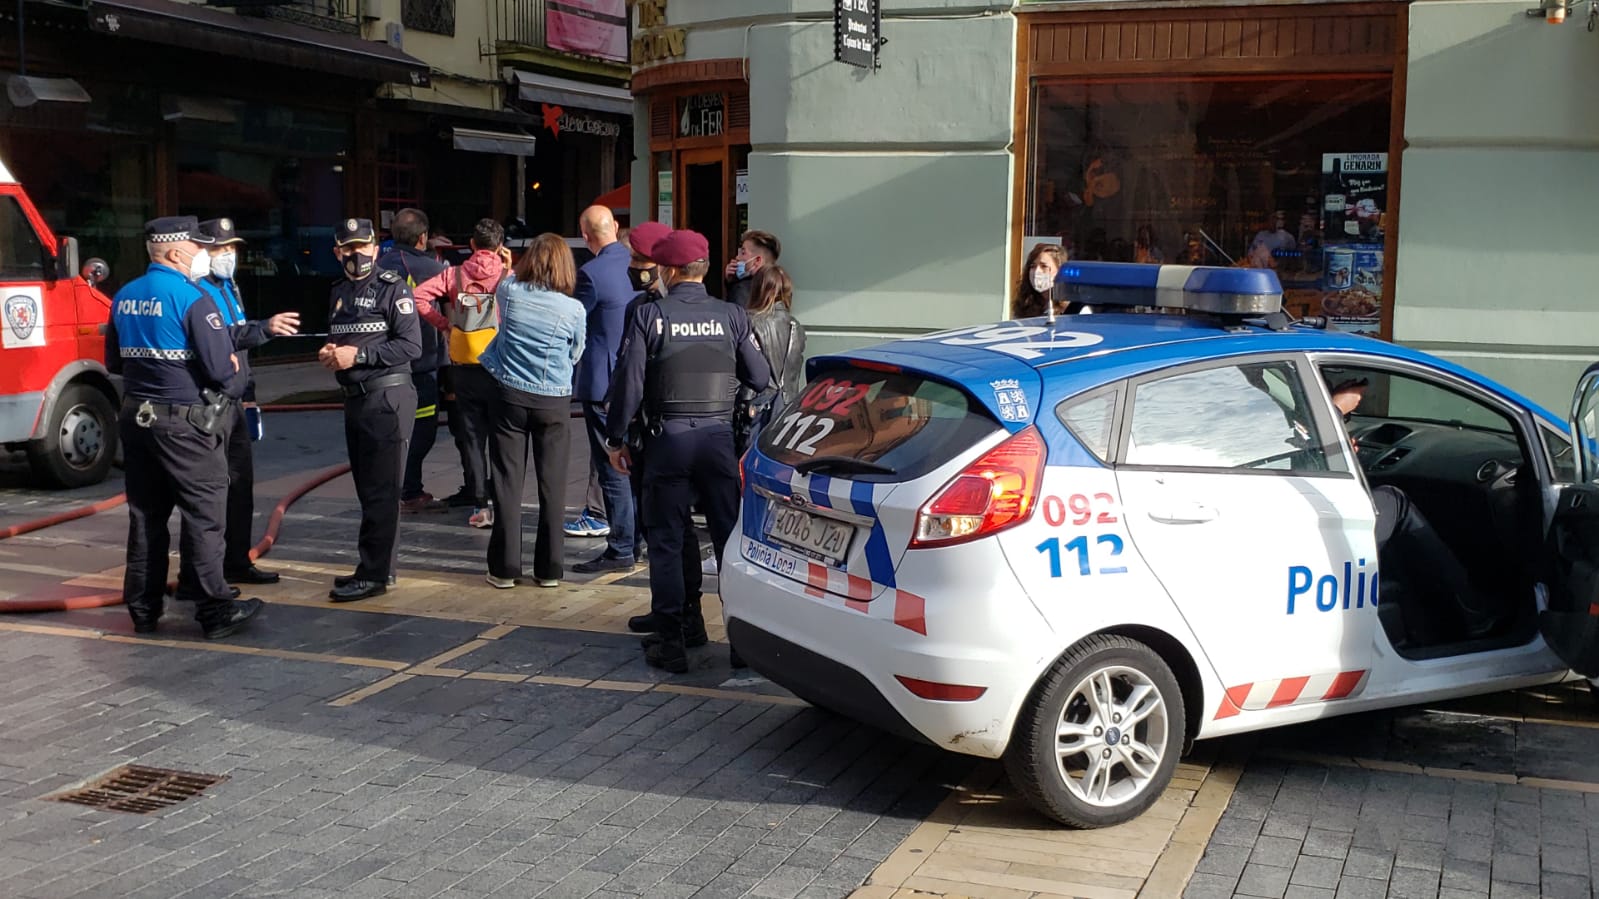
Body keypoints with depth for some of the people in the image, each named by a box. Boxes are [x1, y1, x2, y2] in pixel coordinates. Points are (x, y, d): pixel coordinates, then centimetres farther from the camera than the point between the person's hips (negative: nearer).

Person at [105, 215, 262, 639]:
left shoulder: (124, 298, 8)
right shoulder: (193, 299, -15)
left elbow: (114, 361, 17)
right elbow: (222, 367, -19)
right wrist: (230, 367, 2)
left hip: (136, 417, 7)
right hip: (185, 423, -7)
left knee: (146, 515, 13)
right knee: (203, 514, -1)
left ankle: (144, 610, 19)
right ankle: (214, 609, 2)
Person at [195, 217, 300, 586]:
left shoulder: (229, 287, 17)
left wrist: (248, 393, 23)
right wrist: (264, 328, -34)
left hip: (234, 401, 9)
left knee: (240, 482, 14)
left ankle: (237, 562, 25)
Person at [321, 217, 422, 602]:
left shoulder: (392, 288, -7)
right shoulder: (340, 292, 16)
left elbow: (411, 345, -15)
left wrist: (358, 355, -18)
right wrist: (328, 355, 4)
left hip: (388, 399, -8)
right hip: (355, 399, 8)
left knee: (381, 492, -5)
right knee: (367, 490, 14)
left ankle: (374, 574, -2)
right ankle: (378, 567, 23)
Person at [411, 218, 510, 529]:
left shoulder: (455, 274, 2)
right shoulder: (507, 274, -5)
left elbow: (419, 295, -5)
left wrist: (444, 323, 4)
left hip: (464, 366, 2)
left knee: (471, 435, 8)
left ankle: (480, 503, 6)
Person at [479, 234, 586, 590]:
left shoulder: (510, 292, -6)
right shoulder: (574, 310, -10)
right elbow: (575, 356, 5)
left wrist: (509, 270, 37)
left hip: (510, 396, 1)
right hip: (554, 401, -1)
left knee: (508, 482, 6)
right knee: (552, 485, 6)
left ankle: (505, 567, 8)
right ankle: (549, 568, 10)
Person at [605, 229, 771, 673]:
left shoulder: (649, 315, -6)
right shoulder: (732, 316, -1)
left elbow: (630, 382, -8)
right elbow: (760, 379, 1)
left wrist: (616, 438, 3)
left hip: (669, 437, -2)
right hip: (719, 436, 2)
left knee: (666, 539, 7)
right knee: (730, 535, 9)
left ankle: (671, 639, 6)